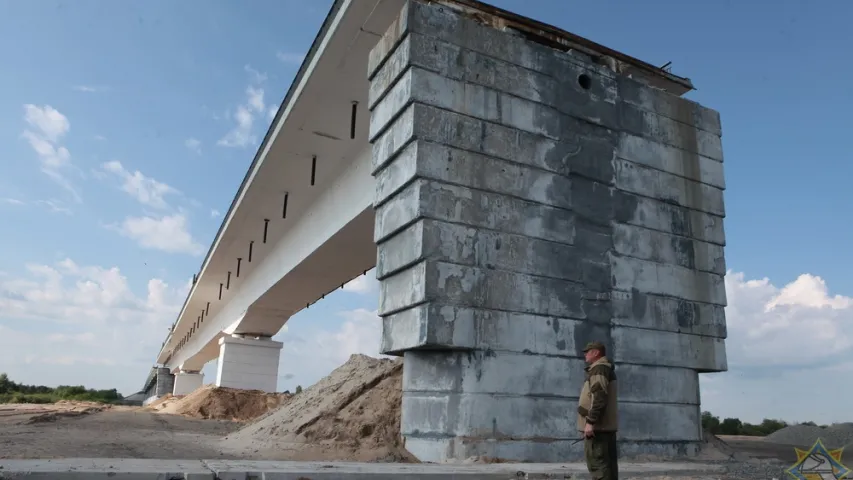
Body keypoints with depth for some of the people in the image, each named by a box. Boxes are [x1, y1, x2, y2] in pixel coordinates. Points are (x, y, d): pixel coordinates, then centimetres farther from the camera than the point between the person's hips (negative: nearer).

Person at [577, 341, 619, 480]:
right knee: (607, 463, 10)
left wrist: (590, 422, -23)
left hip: (598, 426, -10)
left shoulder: (599, 369, -10)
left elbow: (599, 398, -21)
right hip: (606, 425, 10)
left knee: (597, 463, -12)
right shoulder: (606, 369, 22)